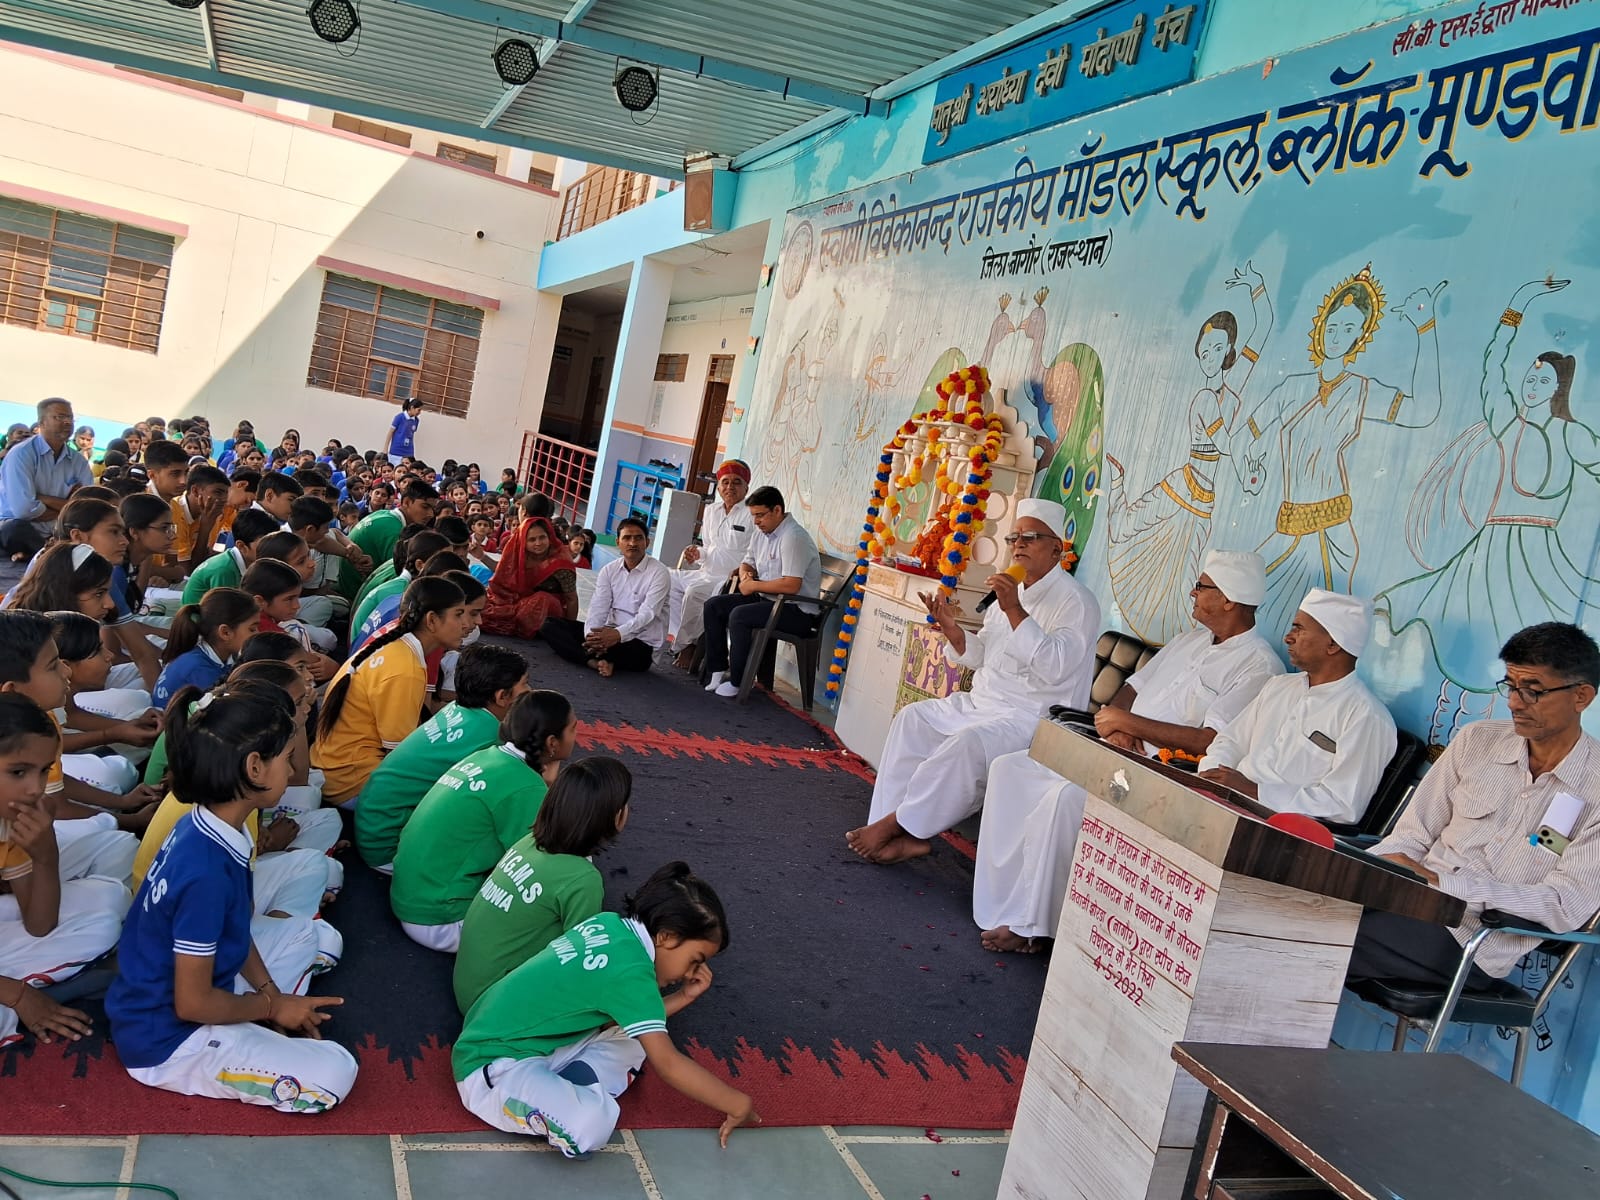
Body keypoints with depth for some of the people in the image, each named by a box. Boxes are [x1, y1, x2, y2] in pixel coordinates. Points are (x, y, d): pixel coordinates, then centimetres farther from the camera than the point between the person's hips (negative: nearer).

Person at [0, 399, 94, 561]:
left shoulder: (78, 461, 5)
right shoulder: (22, 453, -12)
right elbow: (24, 509, -24)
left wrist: (42, 498, -16)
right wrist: (66, 508, -8)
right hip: (17, 529, -5)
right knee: (16, 529, -38)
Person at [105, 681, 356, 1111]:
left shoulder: (209, 828, -3)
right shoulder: (206, 870, -31)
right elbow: (193, 1005, -23)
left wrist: (271, 994, 3)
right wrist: (272, 1004, -8)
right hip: (168, 1040, -9)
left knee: (315, 933, 19)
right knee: (334, 1075, -22)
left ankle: (262, 1031, 5)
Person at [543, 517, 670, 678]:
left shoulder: (659, 572, -9)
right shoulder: (609, 570, 7)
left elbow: (647, 614, -20)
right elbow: (598, 608, -4)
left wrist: (618, 634, -38)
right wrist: (592, 635, -27)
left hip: (642, 644, -6)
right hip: (611, 634, 7)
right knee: (550, 624, -9)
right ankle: (595, 661, -28)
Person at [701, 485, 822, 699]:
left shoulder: (793, 537, -21)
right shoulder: (762, 533, 10)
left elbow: (791, 586, -29)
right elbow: (747, 562, 25)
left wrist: (754, 586, -17)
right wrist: (745, 575, -1)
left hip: (798, 611, -10)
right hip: (767, 599, 10)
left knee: (739, 615, -29)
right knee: (712, 606, 0)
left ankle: (737, 682, -17)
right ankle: (718, 670, 4)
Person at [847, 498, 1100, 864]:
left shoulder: (1076, 601, -12)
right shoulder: (1010, 591, 14)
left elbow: (1055, 668, -26)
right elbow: (979, 656, 15)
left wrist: (1014, 610, -29)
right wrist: (951, 629, -5)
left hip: (1032, 717, -9)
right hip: (982, 703, 9)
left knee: (966, 743, -32)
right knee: (912, 718, -1)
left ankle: (896, 823, -16)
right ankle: (908, 834, -8)